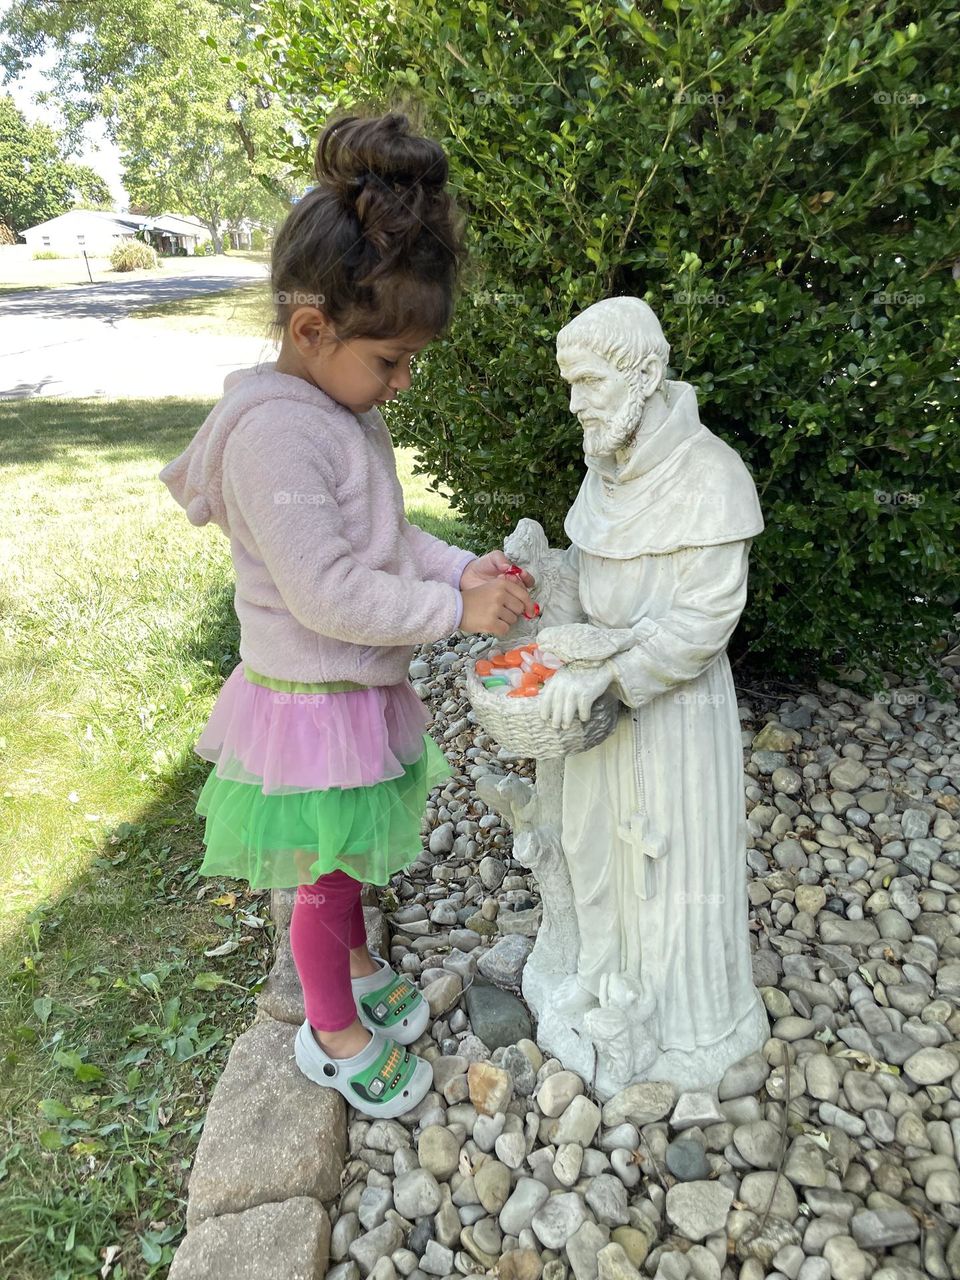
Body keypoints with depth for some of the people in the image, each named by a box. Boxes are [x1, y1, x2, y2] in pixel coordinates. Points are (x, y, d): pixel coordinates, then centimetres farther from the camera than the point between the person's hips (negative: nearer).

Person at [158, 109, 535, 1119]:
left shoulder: (345, 412, 3)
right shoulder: (274, 431, -27)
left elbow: (388, 535, 12)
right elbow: (327, 594, -28)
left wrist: (465, 568, -3)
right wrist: (458, 609, -21)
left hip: (361, 691, 9)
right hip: (312, 703, -8)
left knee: (348, 857, 27)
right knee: (326, 878, 12)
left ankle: (356, 974, 52)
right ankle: (336, 1037, 37)